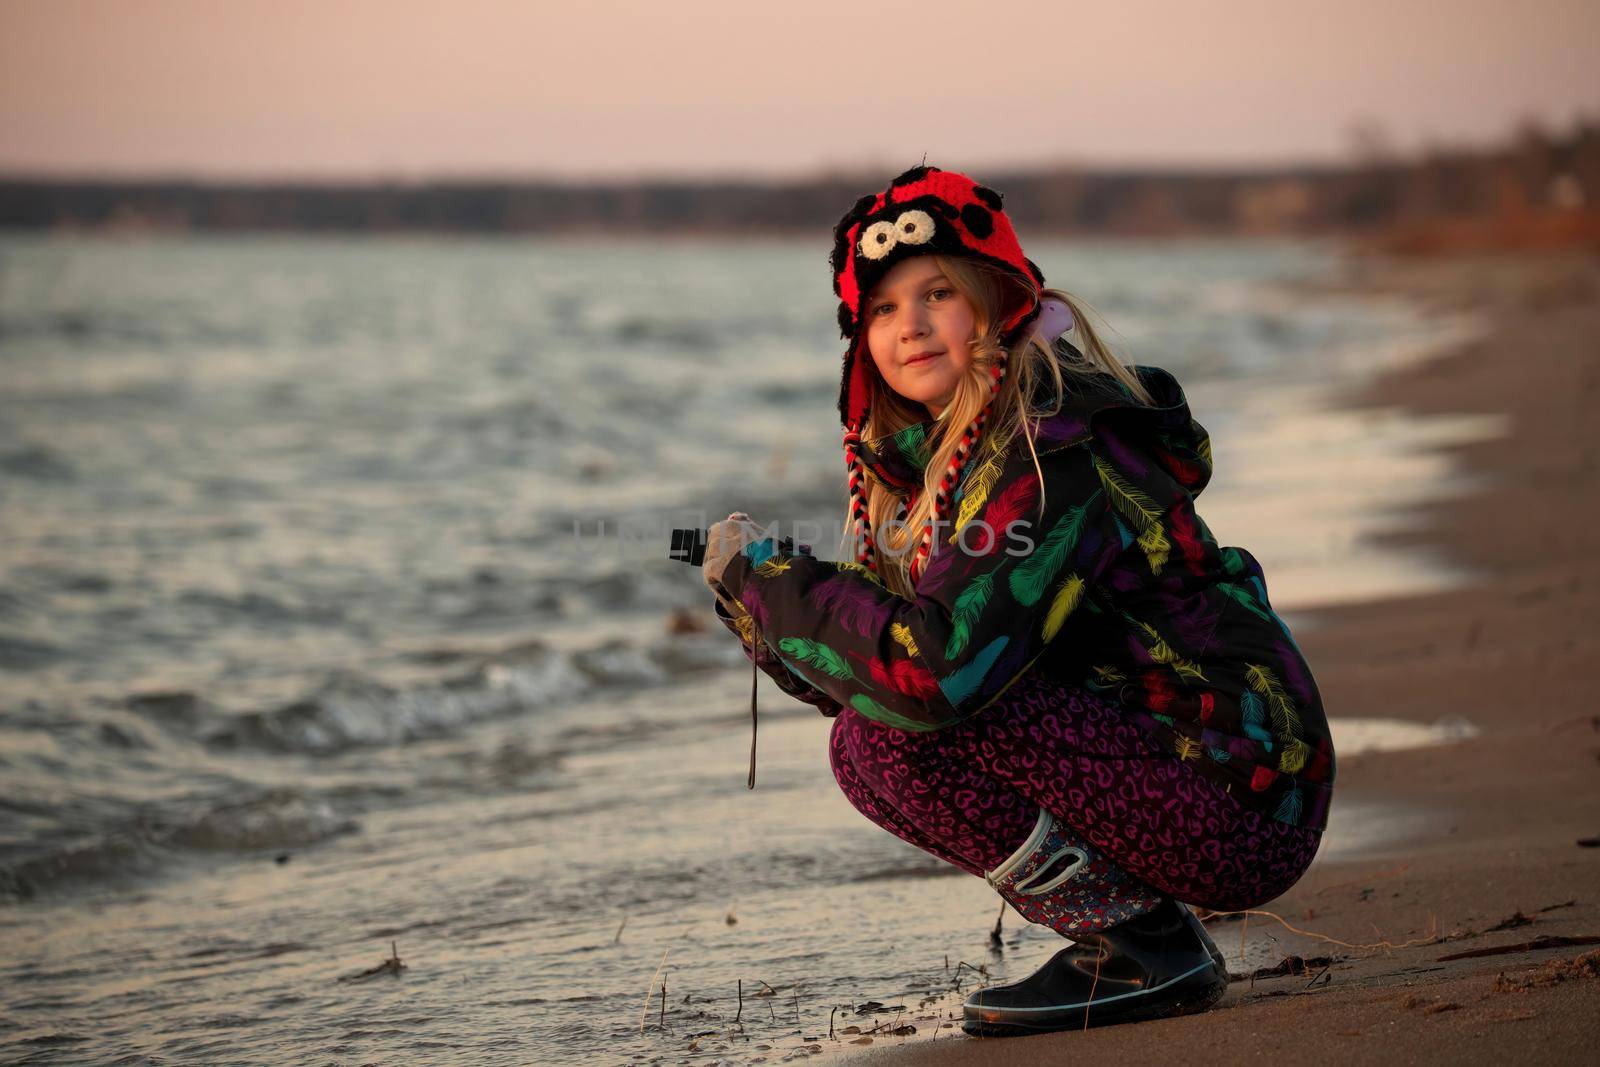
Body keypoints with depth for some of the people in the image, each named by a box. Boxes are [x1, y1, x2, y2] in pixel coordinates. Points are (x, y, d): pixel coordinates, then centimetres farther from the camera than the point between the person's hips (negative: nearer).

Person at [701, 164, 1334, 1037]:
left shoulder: (1059, 447, -19)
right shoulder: (930, 456, 11)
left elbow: (938, 666, -30)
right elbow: (874, 666, 12)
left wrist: (768, 578, -17)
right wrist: (756, 601, -6)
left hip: (1247, 811, -9)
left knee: (908, 725, -19)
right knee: (863, 748, 4)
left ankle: (1144, 948, -9)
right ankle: (1129, 919, 9)